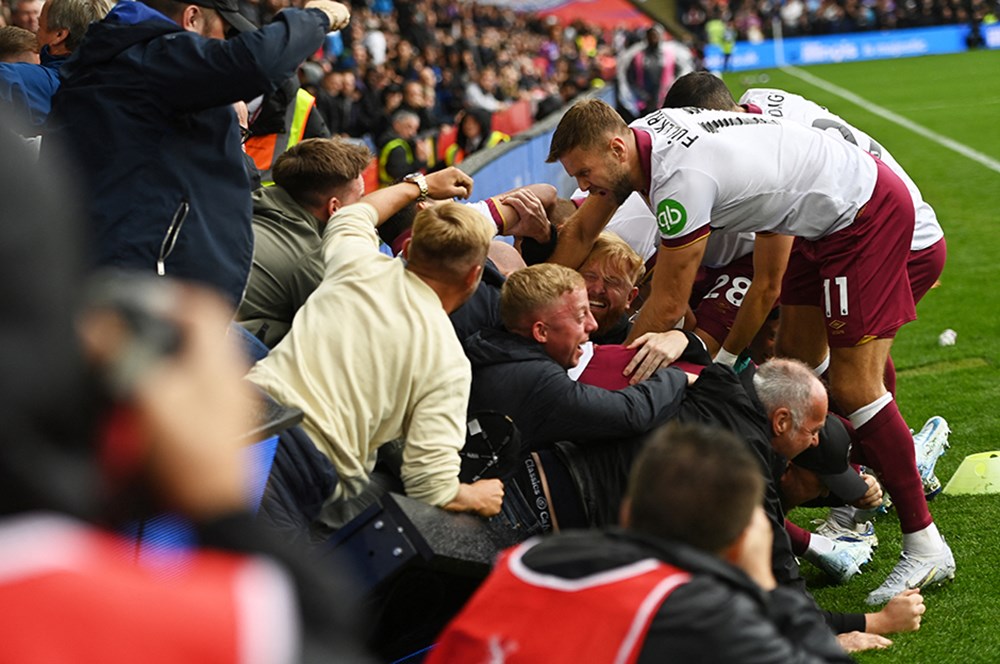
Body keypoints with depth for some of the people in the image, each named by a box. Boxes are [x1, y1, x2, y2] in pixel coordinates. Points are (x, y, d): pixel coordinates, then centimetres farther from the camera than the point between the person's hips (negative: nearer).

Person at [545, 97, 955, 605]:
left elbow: (667, 306, -19)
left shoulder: (681, 179, -30)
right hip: (824, 219, 10)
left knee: (852, 387, -11)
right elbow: (580, 233, 12)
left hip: (868, 214, -10)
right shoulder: (636, 137, -2)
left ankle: (925, 546, -6)